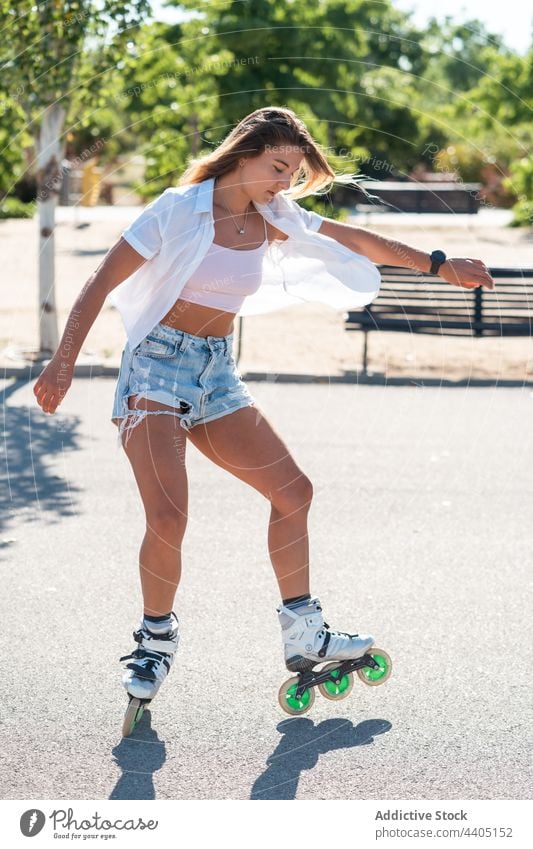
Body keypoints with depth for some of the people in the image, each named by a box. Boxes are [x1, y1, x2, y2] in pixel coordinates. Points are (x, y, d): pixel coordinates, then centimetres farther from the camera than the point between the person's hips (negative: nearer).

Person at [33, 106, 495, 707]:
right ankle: (156, 640, 4)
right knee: (167, 517, -20)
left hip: (216, 374, 7)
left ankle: (303, 637, 14)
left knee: (293, 490, 3)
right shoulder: (181, 209, -11)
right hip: (156, 368, -7)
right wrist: (64, 361, -17)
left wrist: (437, 264, 17)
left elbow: (358, 241, 16)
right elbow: (101, 285, -10)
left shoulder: (274, 218, 7)